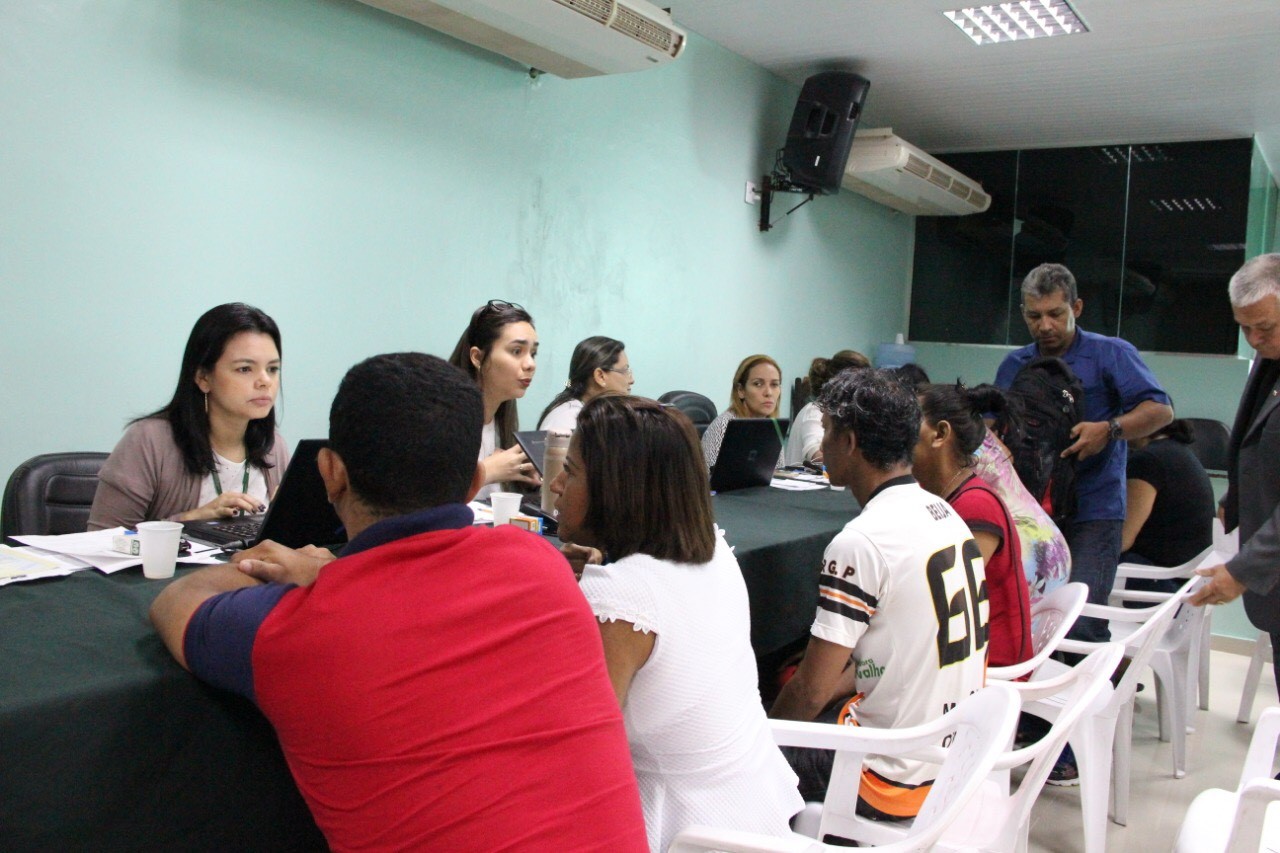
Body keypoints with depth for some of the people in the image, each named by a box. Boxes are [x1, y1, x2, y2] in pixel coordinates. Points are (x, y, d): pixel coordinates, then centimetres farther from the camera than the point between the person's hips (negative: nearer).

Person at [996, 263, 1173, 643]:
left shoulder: (1110, 354, 1)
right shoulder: (1013, 366, 14)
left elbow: (1160, 409, -7)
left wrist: (1109, 429, -23)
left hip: (1092, 511, -4)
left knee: (1081, 626, -14)